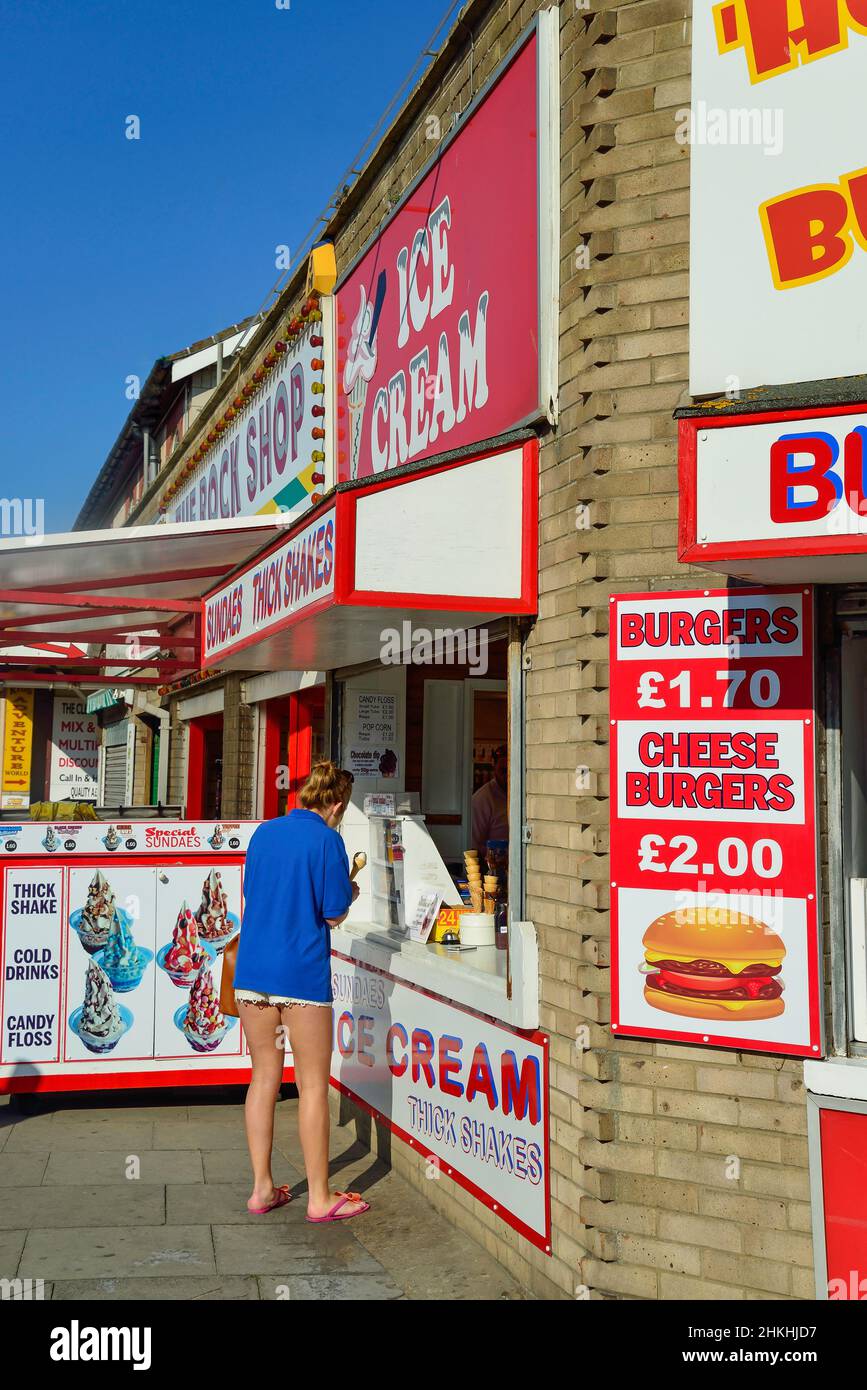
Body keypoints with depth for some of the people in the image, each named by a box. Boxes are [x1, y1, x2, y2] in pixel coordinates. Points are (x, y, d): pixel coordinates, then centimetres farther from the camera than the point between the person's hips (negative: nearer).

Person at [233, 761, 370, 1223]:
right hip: (302, 973, -6)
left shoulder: (264, 832, 10)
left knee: (264, 1077, 14)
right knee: (312, 1084, 3)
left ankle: (262, 1188, 20)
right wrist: (350, 893, 11)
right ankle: (319, 1197, 10)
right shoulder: (326, 838, -9)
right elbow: (335, 912, -8)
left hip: (251, 969, 6)